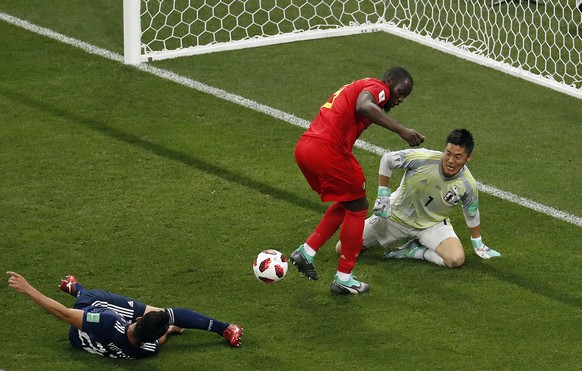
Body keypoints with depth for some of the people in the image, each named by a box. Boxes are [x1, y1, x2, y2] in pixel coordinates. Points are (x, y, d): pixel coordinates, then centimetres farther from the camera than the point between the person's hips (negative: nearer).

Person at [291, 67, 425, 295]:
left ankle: (306, 252, 21)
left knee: (348, 203, 25)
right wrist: (401, 130, -29)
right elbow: (363, 106, -25)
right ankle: (343, 279, 12)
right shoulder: (378, 87, -2)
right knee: (357, 208, 8)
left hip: (304, 148, 9)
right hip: (327, 150, -9)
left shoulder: (356, 87, 28)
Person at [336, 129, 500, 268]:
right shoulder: (420, 158, -29)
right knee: (343, 248, -1)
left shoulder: (468, 185, -22)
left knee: (456, 259, -29)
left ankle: (415, 251, -3)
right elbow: (387, 159, -11)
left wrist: (478, 245, 9)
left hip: (433, 224, 0)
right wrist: (383, 195, -11)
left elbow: (472, 216, -1)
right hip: (396, 215, 0)